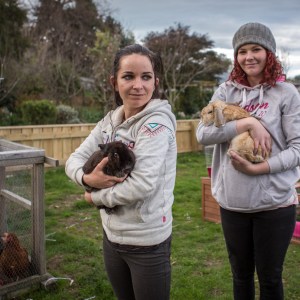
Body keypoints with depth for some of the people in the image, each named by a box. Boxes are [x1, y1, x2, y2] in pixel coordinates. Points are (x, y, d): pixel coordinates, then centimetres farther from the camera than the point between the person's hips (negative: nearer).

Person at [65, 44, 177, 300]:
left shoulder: (157, 122, -18)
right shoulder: (110, 121, 2)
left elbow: (143, 184, -27)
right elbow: (74, 160, 3)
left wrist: (97, 197, -13)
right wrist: (88, 179, -19)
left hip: (147, 242, -6)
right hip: (112, 236, 7)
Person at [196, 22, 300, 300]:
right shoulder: (226, 91, 3)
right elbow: (203, 134, -9)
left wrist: (257, 168, -20)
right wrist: (249, 123, -19)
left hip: (275, 203, -2)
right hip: (232, 202, 3)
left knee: (270, 277, 13)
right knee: (241, 275, 19)